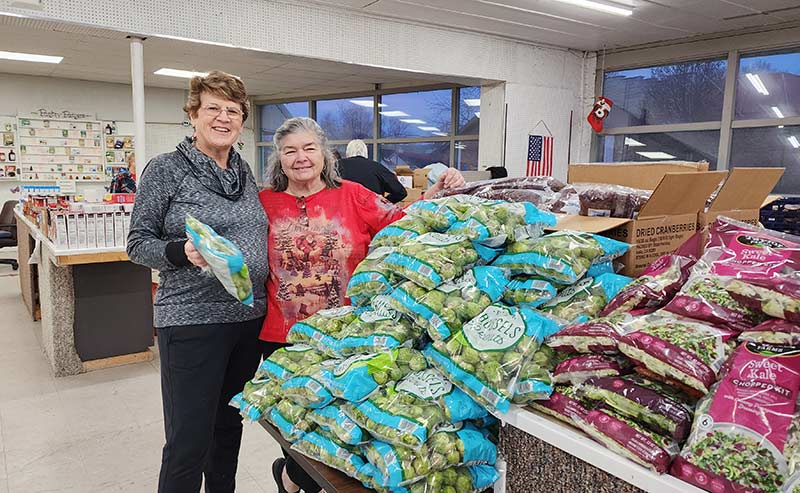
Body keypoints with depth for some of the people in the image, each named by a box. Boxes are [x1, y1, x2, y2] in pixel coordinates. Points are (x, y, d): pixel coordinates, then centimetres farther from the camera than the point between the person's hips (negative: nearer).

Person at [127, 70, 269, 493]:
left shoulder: (244, 171, 10)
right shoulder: (166, 169, -6)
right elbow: (138, 243, -5)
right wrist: (182, 252, -23)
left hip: (250, 315, 6)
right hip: (192, 319, -5)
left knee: (230, 426, 19)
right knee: (188, 441, 0)